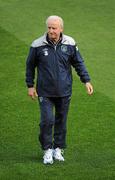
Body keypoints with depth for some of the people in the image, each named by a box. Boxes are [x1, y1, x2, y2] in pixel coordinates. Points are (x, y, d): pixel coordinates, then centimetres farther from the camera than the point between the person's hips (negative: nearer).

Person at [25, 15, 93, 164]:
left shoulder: (70, 44, -4)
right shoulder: (38, 45, -8)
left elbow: (79, 63, 7)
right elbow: (30, 66, 4)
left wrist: (86, 81, -1)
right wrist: (30, 85, 6)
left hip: (64, 91, 2)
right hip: (45, 92, -2)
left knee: (61, 120, 10)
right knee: (47, 120, -10)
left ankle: (58, 149, 24)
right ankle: (47, 150, 7)